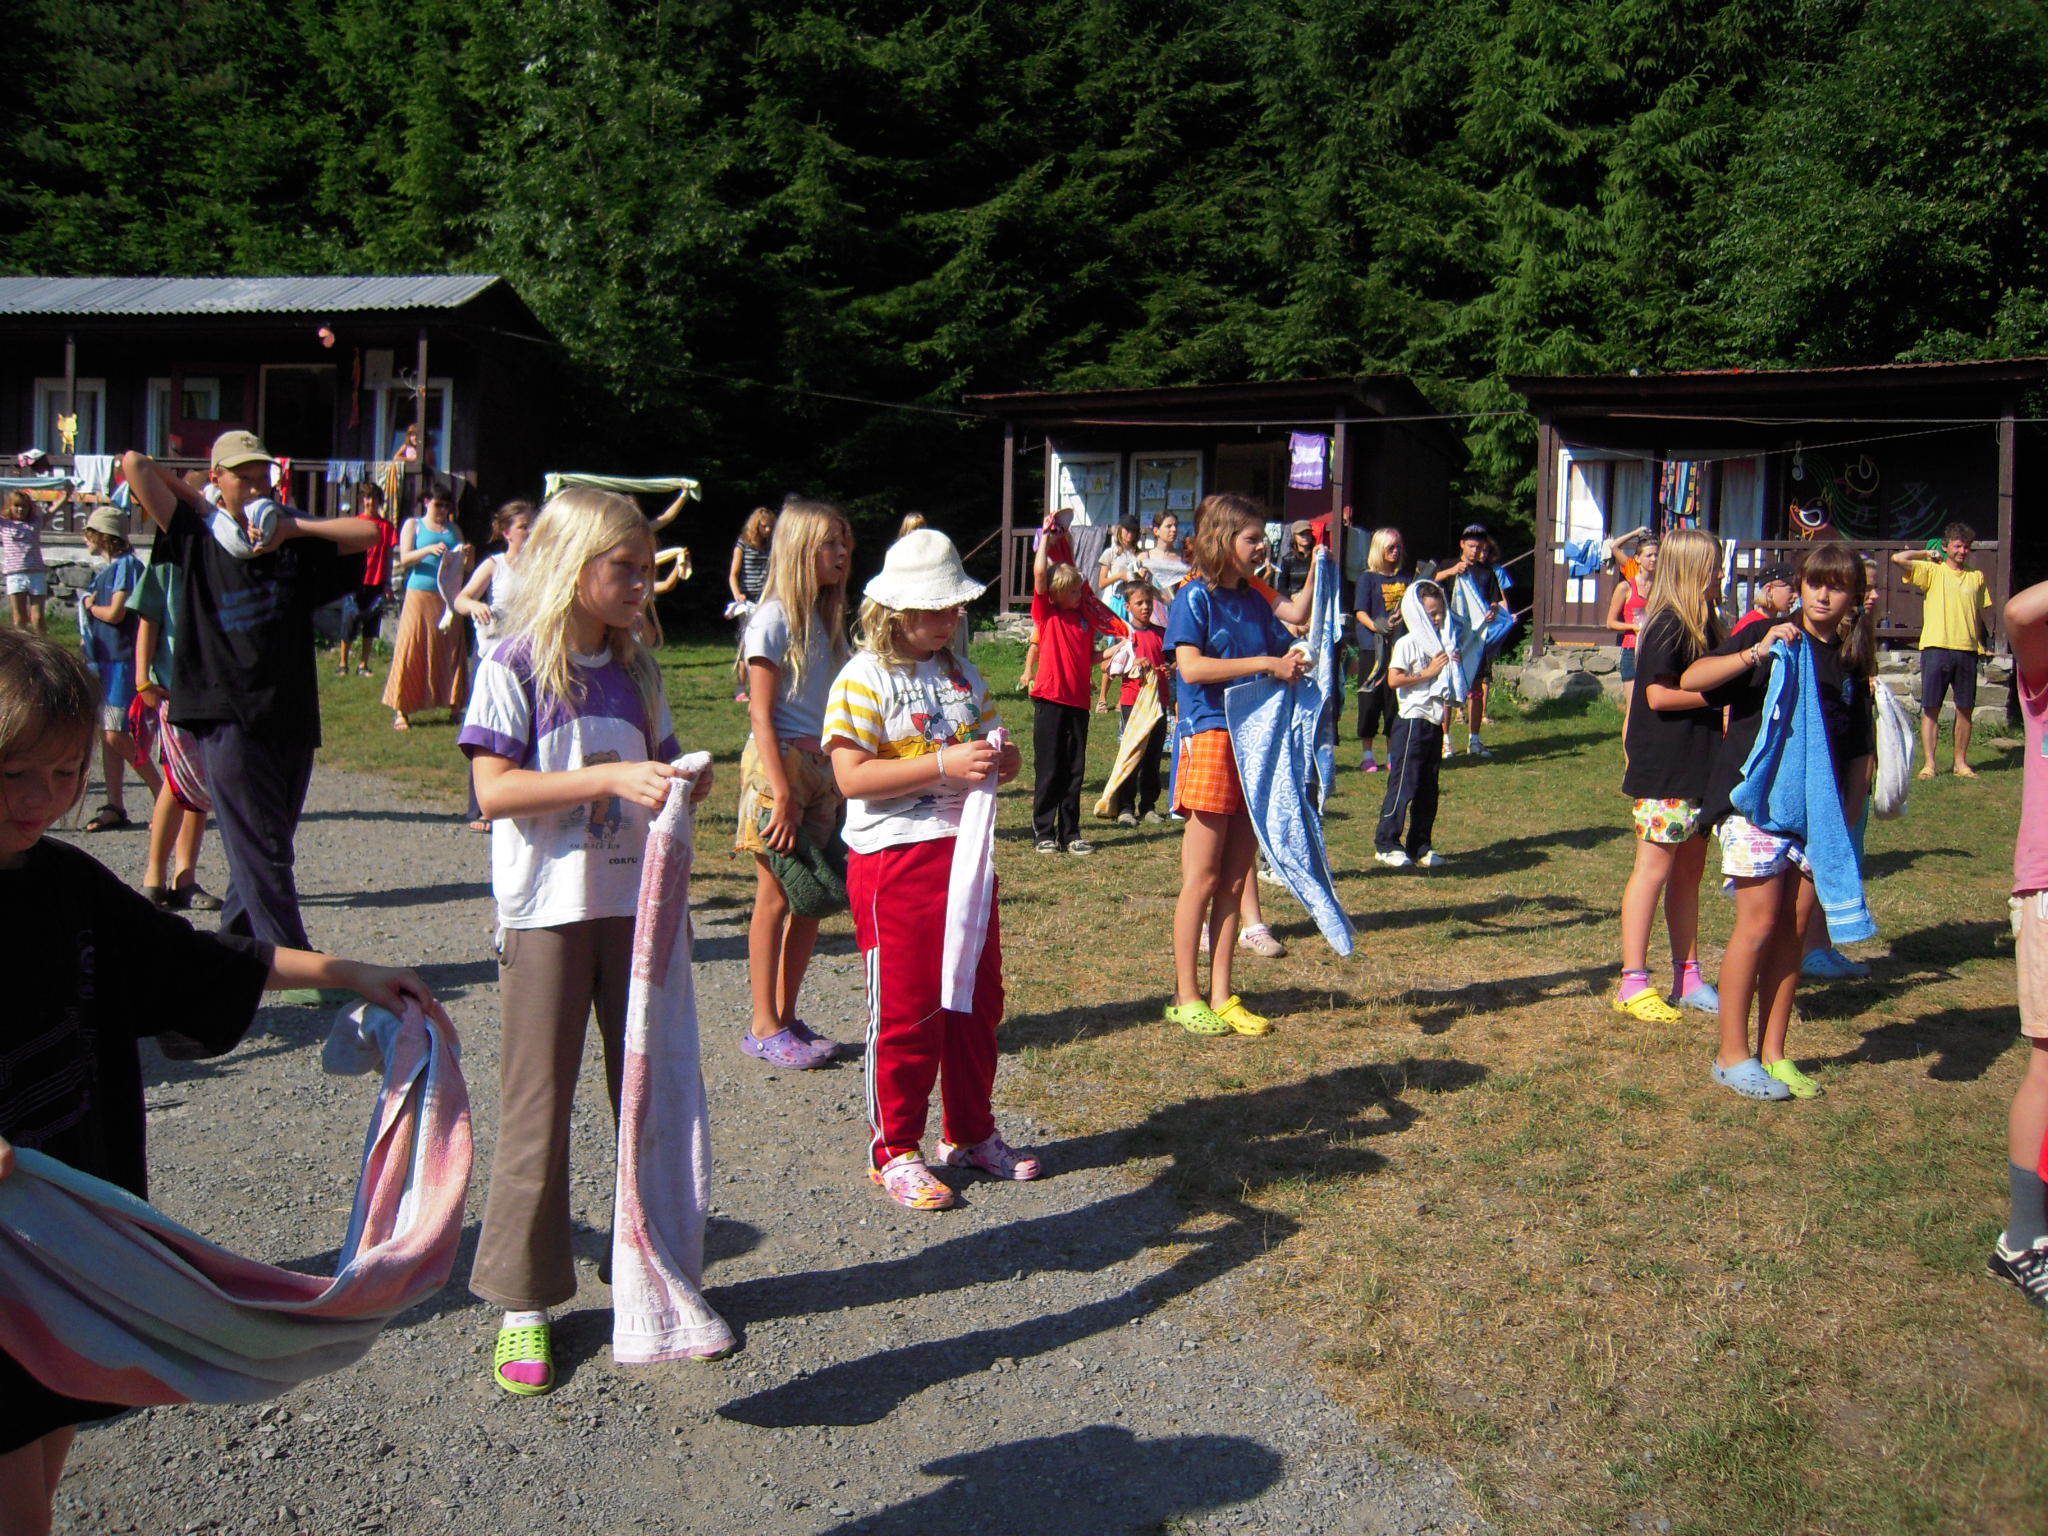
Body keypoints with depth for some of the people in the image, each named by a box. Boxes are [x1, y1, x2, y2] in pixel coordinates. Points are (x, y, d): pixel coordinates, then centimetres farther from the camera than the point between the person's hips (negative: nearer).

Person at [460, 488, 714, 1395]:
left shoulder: (637, 668, 9)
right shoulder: (515, 664, -7)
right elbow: (494, 789, -15)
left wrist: (679, 786, -7)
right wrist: (610, 778, -23)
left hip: (636, 903, 5)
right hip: (548, 911, -5)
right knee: (538, 1109, 3)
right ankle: (523, 1300, 17)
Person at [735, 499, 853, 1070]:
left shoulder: (825, 618, 12)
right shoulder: (773, 620, -10)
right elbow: (762, 716, -14)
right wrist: (781, 792, -19)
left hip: (823, 766, 7)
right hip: (778, 764, -7)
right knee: (775, 899, -1)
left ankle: (786, 1016, 21)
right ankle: (764, 1027, 9)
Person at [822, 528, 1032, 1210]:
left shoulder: (962, 673, 12)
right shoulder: (865, 678, -9)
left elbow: (983, 746, 23)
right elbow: (851, 775, -19)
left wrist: (1002, 761, -2)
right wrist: (944, 765, -25)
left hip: (965, 850, 7)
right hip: (896, 862, -7)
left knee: (977, 999, 14)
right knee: (906, 1010, 1)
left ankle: (970, 1132, 30)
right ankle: (895, 1150, 16)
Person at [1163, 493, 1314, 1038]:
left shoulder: (1256, 601, 14)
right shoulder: (1195, 598, -5)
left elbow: (1288, 645, 23)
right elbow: (1191, 666, -18)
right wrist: (1266, 663, -19)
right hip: (1210, 738, -7)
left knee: (1235, 878, 8)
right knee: (1202, 878, -2)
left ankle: (1221, 996, 15)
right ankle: (1185, 997, 8)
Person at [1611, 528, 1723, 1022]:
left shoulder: (1702, 624, 15)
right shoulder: (1667, 624, -13)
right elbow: (1659, 695, -19)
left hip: (1696, 767, 9)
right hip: (1663, 771, -9)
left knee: (1689, 871, 12)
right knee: (1654, 868, -6)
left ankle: (1687, 976, 20)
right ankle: (1633, 983, -1)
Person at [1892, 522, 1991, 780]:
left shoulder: (1977, 577, 14)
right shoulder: (1933, 571, 4)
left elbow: (1979, 614, 18)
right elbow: (1897, 558, -10)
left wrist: (1980, 645, 11)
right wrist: (1928, 554, 4)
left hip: (1967, 650, 3)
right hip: (1936, 648, -3)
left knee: (1965, 708, 5)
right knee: (1931, 708, -3)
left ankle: (1961, 762, 14)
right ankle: (1929, 763, 0)